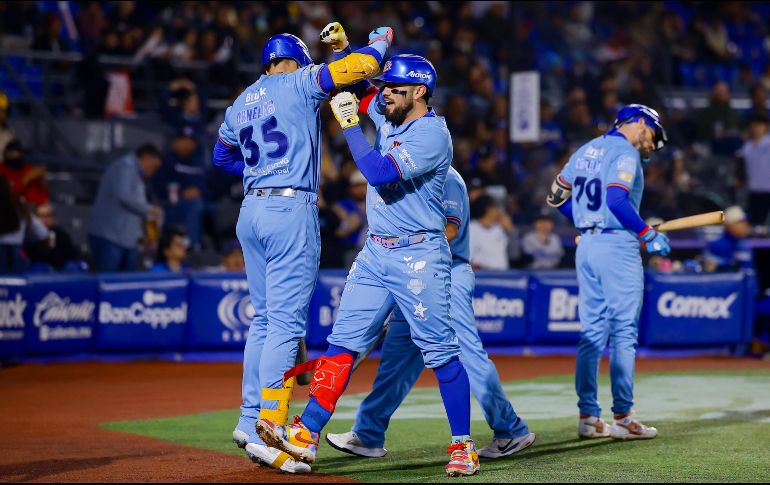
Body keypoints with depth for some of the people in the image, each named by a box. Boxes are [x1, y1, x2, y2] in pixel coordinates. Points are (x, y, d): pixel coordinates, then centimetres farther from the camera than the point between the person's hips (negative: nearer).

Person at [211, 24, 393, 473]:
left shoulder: (241, 103, 17)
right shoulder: (299, 84, -2)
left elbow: (223, 155, 33)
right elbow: (363, 65, -8)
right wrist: (381, 38, 12)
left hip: (251, 211, 8)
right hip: (291, 210, -8)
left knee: (265, 318, 16)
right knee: (287, 322, -9)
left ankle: (250, 420, 17)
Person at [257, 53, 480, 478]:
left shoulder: (432, 135, -16)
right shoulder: (386, 113, 10)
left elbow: (379, 173, -27)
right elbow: (347, 85, 27)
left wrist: (348, 123, -20)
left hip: (418, 257, -8)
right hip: (375, 254, 8)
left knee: (439, 351, -4)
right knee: (343, 342, 0)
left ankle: (463, 445, 5)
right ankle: (306, 435, -4)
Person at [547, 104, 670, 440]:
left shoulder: (586, 150, 16)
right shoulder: (626, 153, -9)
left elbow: (557, 196, 18)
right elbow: (616, 199, -23)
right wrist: (648, 235, -15)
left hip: (586, 246, 8)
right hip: (617, 246, -8)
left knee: (592, 332, 9)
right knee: (623, 332, -3)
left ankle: (588, 416, 9)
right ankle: (622, 417, -2)